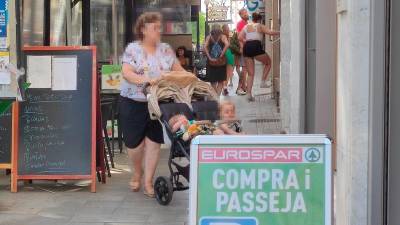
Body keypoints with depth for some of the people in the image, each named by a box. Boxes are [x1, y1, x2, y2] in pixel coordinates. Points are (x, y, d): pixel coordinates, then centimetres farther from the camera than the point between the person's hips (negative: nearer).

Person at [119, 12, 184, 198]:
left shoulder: (166, 50, 5)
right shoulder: (132, 49, -6)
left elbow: (179, 71, 5)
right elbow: (126, 73, -17)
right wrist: (147, 80, -32)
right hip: (133, 103, -2)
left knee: (153, 142, 0)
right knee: (134, 142, 4)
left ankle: (148, 182, 10)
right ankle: (137, 173, 32)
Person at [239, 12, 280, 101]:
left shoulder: (246, 27, 21)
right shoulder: (260, 26, 10)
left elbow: (240, 37, 7)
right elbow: (270, 32, -4)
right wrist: (279, 32, 6)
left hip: (246, 47, 4)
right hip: (256, 46, -4)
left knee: (251, 73, 8)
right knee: (268, 62, 22)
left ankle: (249, 94, -2)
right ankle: (263, 82, 10)